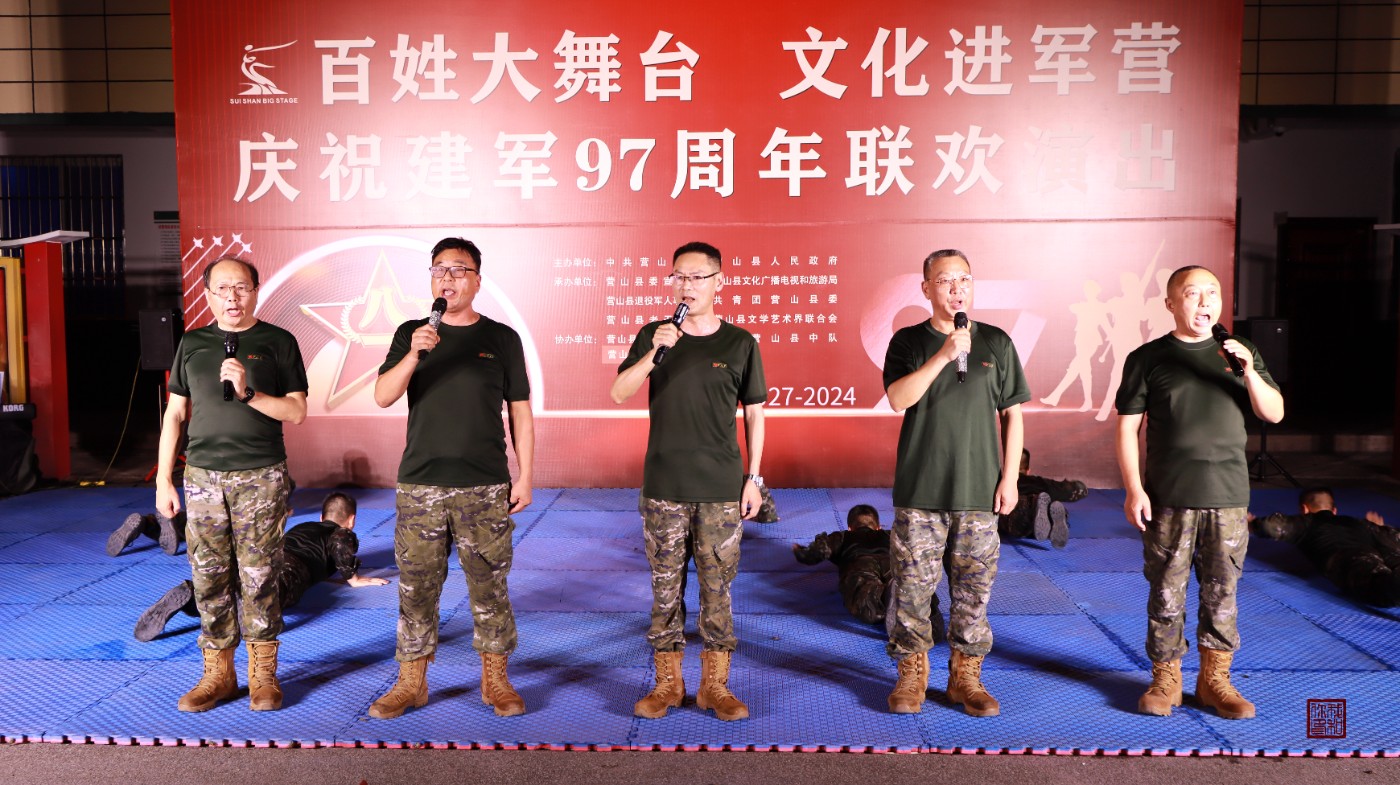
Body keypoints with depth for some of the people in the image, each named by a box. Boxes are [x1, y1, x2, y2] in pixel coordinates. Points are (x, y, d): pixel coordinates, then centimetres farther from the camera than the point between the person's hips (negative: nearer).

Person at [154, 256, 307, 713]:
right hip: (203, 477, 3)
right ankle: (218, 675, 17)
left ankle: (263, 675, 12)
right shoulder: (193, 344, 11)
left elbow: (297, 412, -2)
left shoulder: (278, 342, 3)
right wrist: (163, 481, 8)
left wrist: (248, 392, -18)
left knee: (259, 580, 0)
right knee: (209, 579, 5)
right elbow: (175, 413, 13)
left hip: (261, 478, -3)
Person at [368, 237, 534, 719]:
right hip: (419, 485, 1)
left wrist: (525, 478, 1)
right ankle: (411, 682, 20)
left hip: (486, 487, -1)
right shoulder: (411, 334, 7)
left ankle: (495, 680, 18)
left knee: (489, 587, 5)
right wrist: (413, 355, -21)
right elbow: (382, 397, -4)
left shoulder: (502, 338, 4)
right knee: (416, 587, 6)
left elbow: (520, 413, 5)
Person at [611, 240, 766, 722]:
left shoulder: (740, 343, 2)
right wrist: (654, 352, -19)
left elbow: (754, 414, 6)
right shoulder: (653, 335, 5)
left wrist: (754, 478, 3)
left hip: (722, 488, -1)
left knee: (717, 588, 5)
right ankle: (667, 683, 21)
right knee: (666, 587, 8)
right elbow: (619, 394, -5)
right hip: (663, 487, 1)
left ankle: (714, 686, 19)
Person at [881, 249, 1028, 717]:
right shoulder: (909, 342, 4)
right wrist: (944, 355, -19)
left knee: (973, 587, 6)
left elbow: (1012, 415, 9)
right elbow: (898, 398, -12)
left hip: (979, 489, 1)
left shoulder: (996, 343, 7)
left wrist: (1009, 478, 3)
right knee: (913, 585, 2)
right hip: (919, 489, -1)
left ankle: (966, 675, 20)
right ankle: (912, 673, 18)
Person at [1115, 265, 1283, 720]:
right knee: (1167, 593, 2)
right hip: (1169, 499, -2)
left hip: (1228, 498, 3)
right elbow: (1127, 427, -1)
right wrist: (1133, 489, -9)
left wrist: (1249, 373, -12)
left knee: (1221, 593, 7)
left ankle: (1215, 679, 20)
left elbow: (1274, 414, 6)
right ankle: (1165, 678, 15)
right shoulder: (1148, 358, 2)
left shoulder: (1239, 354, 11)